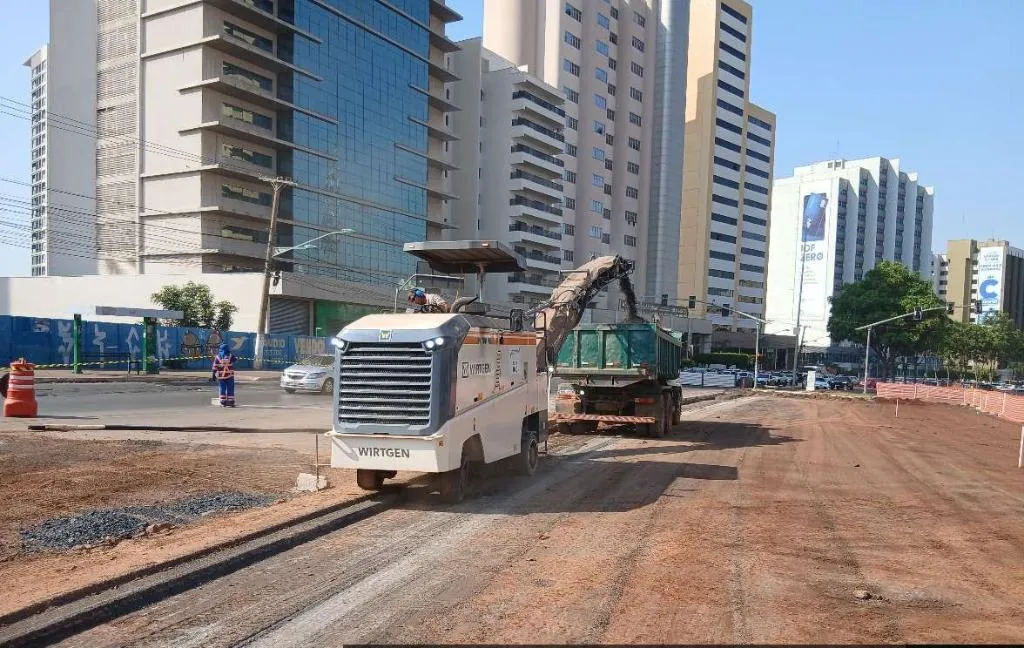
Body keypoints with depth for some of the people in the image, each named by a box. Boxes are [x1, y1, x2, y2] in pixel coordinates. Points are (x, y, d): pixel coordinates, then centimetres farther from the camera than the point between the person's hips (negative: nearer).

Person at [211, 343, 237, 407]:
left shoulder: (218, 357, -1)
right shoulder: (230, 356, -4)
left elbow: (215, 367, 0)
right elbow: (235, 359, 17)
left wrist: (214, 374, 6)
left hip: (221, 376, 1)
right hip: (229, 375, -1)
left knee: (222, 389, 7)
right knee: (230, 389, 4)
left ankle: (223, 402, 6)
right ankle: (231, 402, 3)